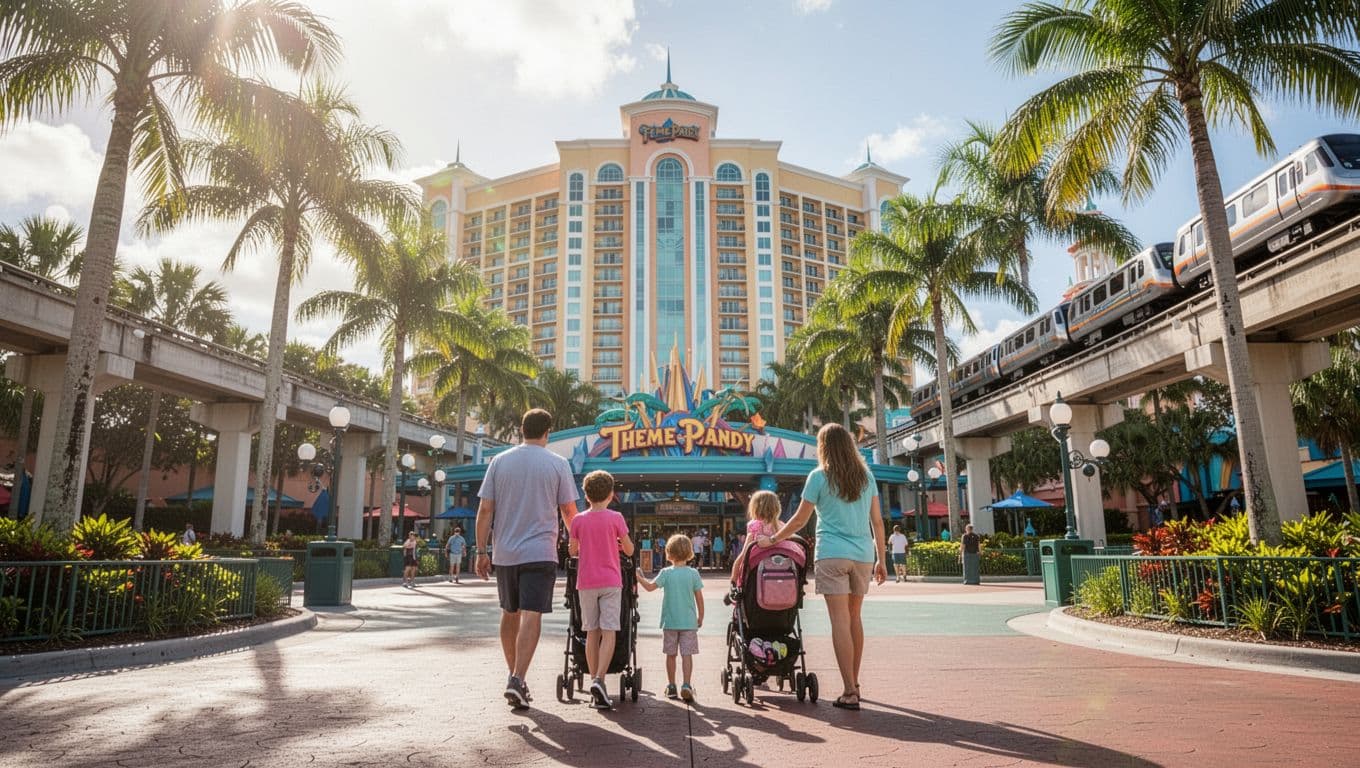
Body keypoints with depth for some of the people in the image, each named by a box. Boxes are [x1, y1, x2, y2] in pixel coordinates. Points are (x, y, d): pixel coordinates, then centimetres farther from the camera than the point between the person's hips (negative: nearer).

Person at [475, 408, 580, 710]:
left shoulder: (499, 462, 4)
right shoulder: (558, 464, -2)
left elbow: (485, 510, 1)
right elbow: (568, 510, 3)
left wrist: (481, 551, 5)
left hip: (504, 552, 4)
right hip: (540, 552, -3)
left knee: (510, 614, 17)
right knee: (531, 616, -5)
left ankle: (514, 675, 27)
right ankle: (517, 680, -17)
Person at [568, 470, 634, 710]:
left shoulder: (578, 520, 1)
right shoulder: (616, 518, -5)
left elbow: (573, 551, 9)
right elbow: (629, 550, 2)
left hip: (586, 582, 3)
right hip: (610, 582, -2)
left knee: (592, 632, 10)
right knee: (609, 632, -3)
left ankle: (594, 682, 13)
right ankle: (599, 679, -18)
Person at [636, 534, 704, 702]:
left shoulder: (666, 573, -6)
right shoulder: (693, 573, -3)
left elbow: (650, 587, -9)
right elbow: (699, 598, 0)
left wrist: (639, 577, 8)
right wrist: (700, 617, 11)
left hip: (670, 622, 0)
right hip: (689, 622, 0)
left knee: (671, 654, 11)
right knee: (687, 654, 1)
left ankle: (671, 687, 18)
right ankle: (686, 685, -11)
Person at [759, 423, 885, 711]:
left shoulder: (819, 477, -1)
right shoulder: (866, 476, 11)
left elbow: (800, 519, 2)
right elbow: (877, 521, 11)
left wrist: (772, 540, 14)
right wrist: (881, 560, 17)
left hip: (832, 555, -5)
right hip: (863, 555, 5)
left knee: (840, 619, -5)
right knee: (854, 617, 15)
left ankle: (849, 692, -7)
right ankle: (853, 683, 25)